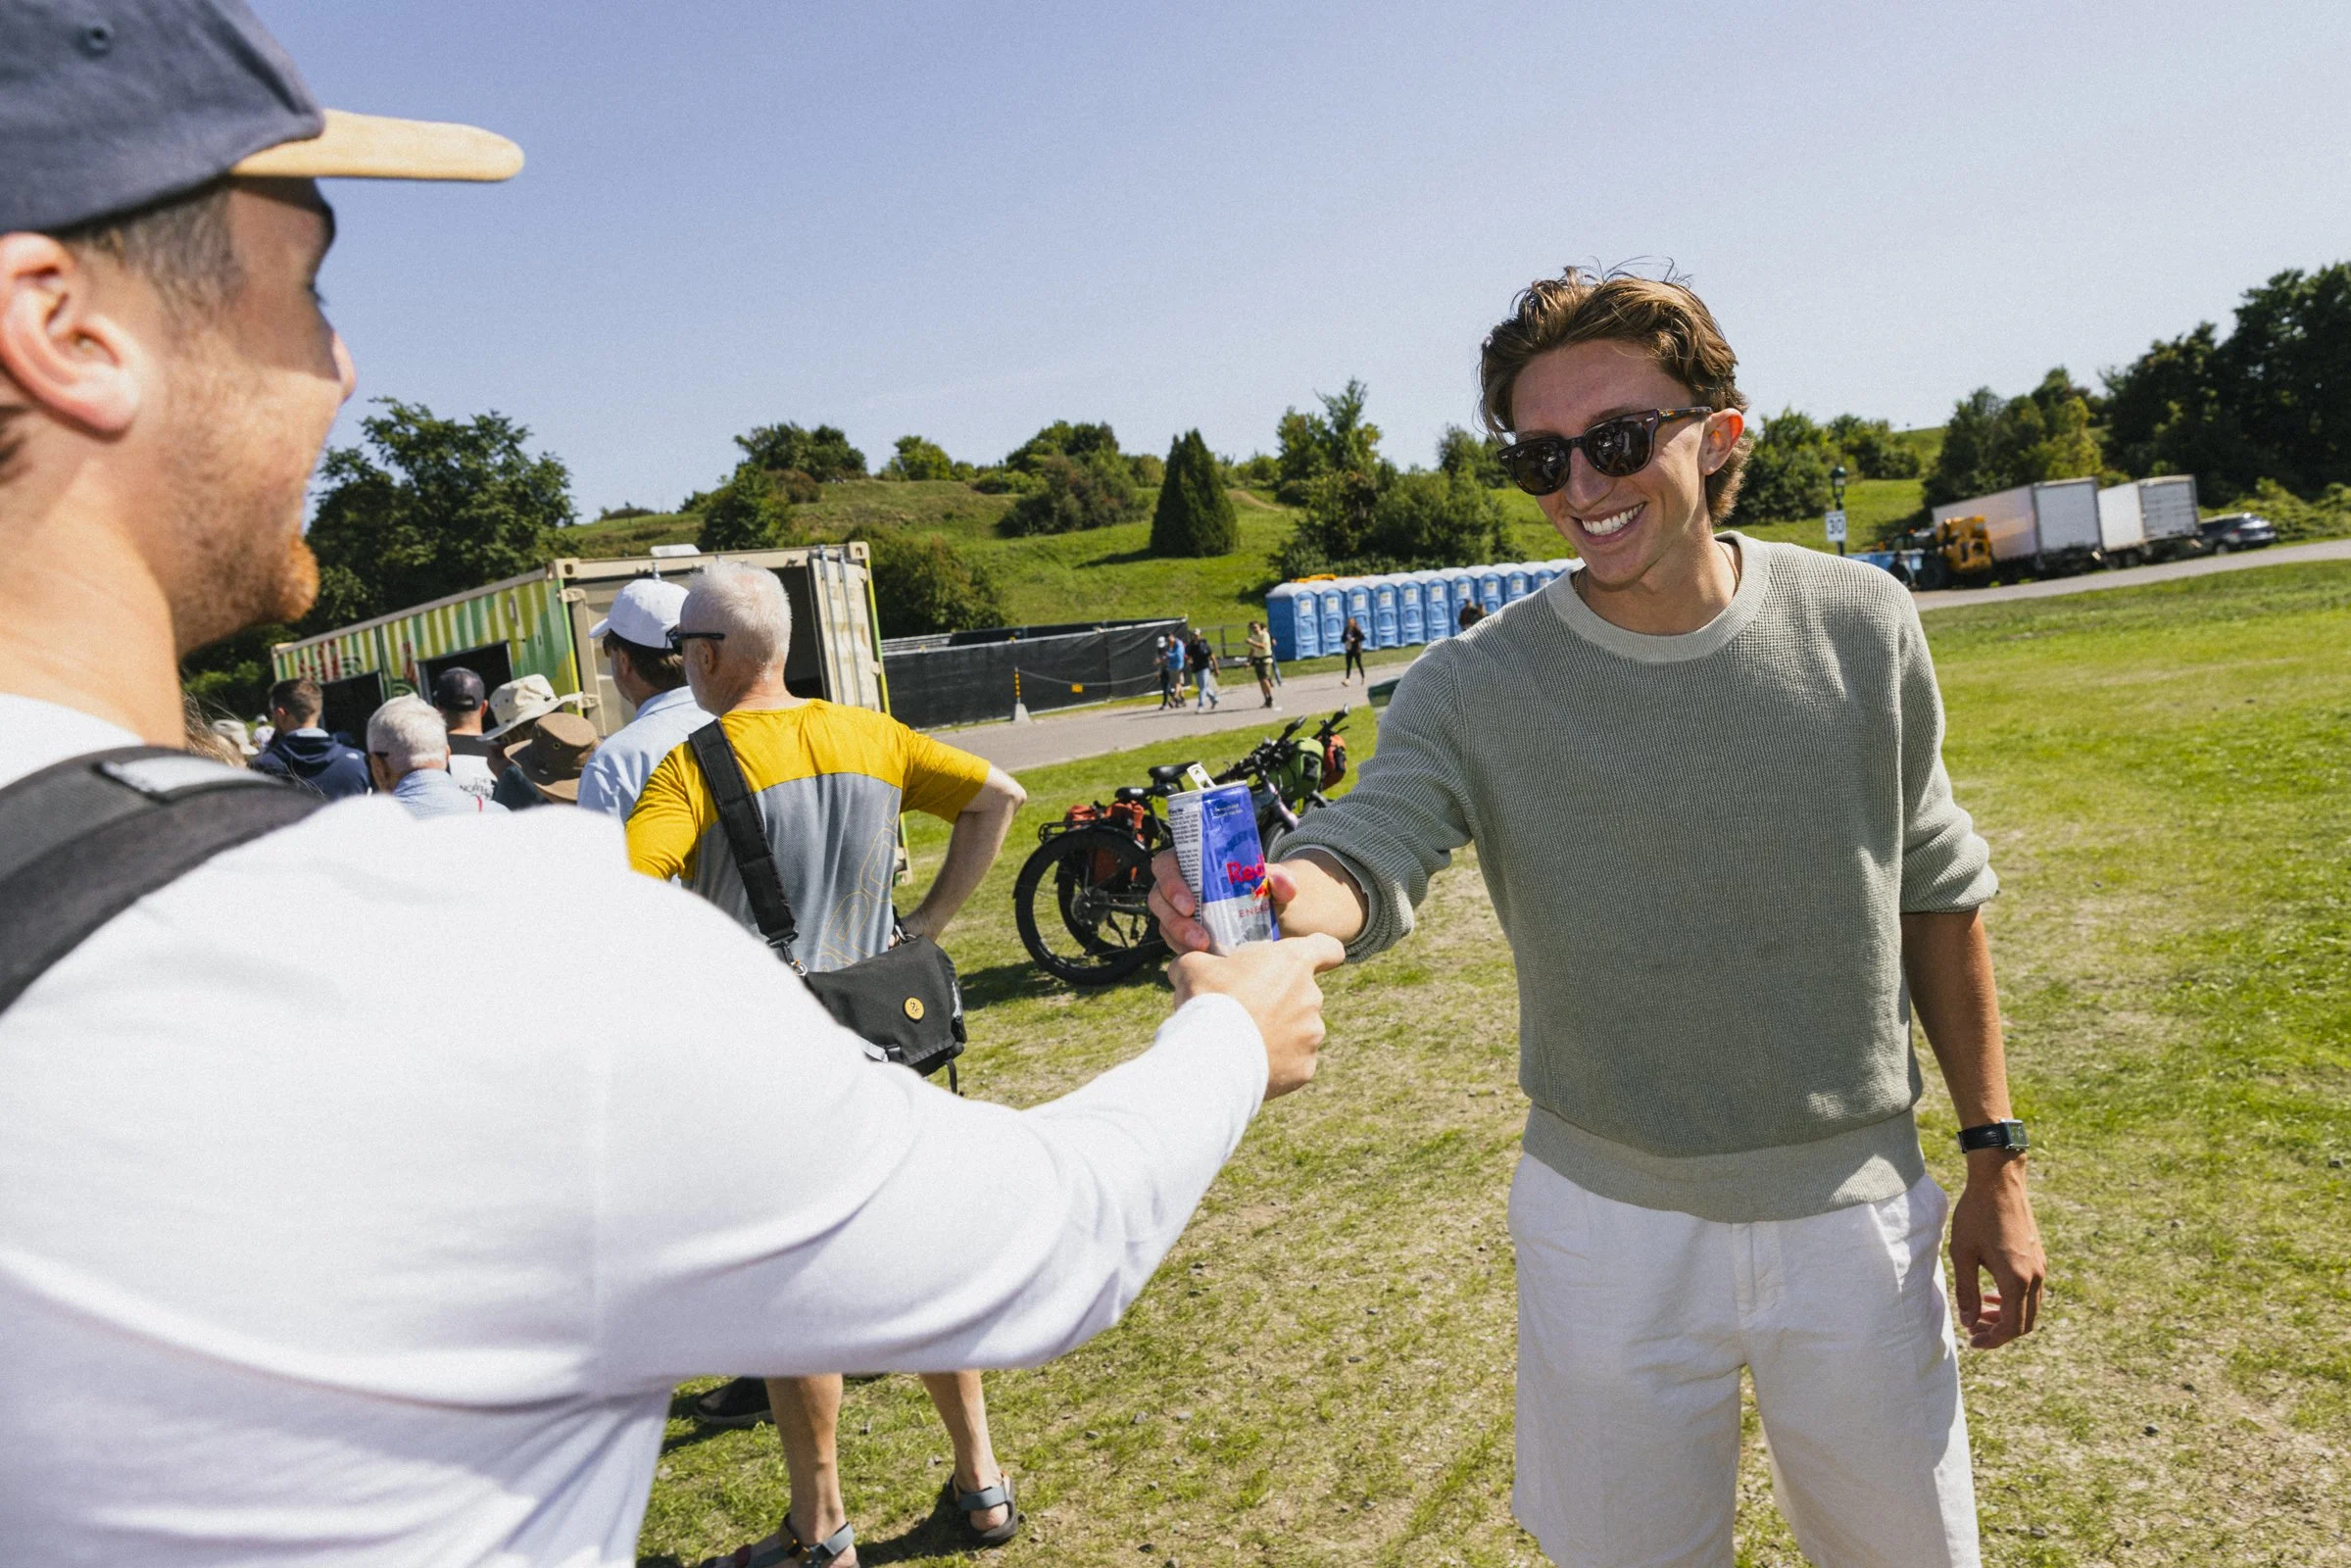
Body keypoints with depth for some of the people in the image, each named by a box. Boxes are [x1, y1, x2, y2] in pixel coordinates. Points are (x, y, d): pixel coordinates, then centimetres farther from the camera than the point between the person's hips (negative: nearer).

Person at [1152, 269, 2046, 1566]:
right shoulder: (1475, 689, -13)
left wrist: (1994, 1156, 4)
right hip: (1610, 1223, -1)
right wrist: (1288, 900, -52)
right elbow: (1371, 849, -28)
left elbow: (1934, 893, 3)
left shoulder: (1860, 625, -6)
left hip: (1852, 1208, 2)